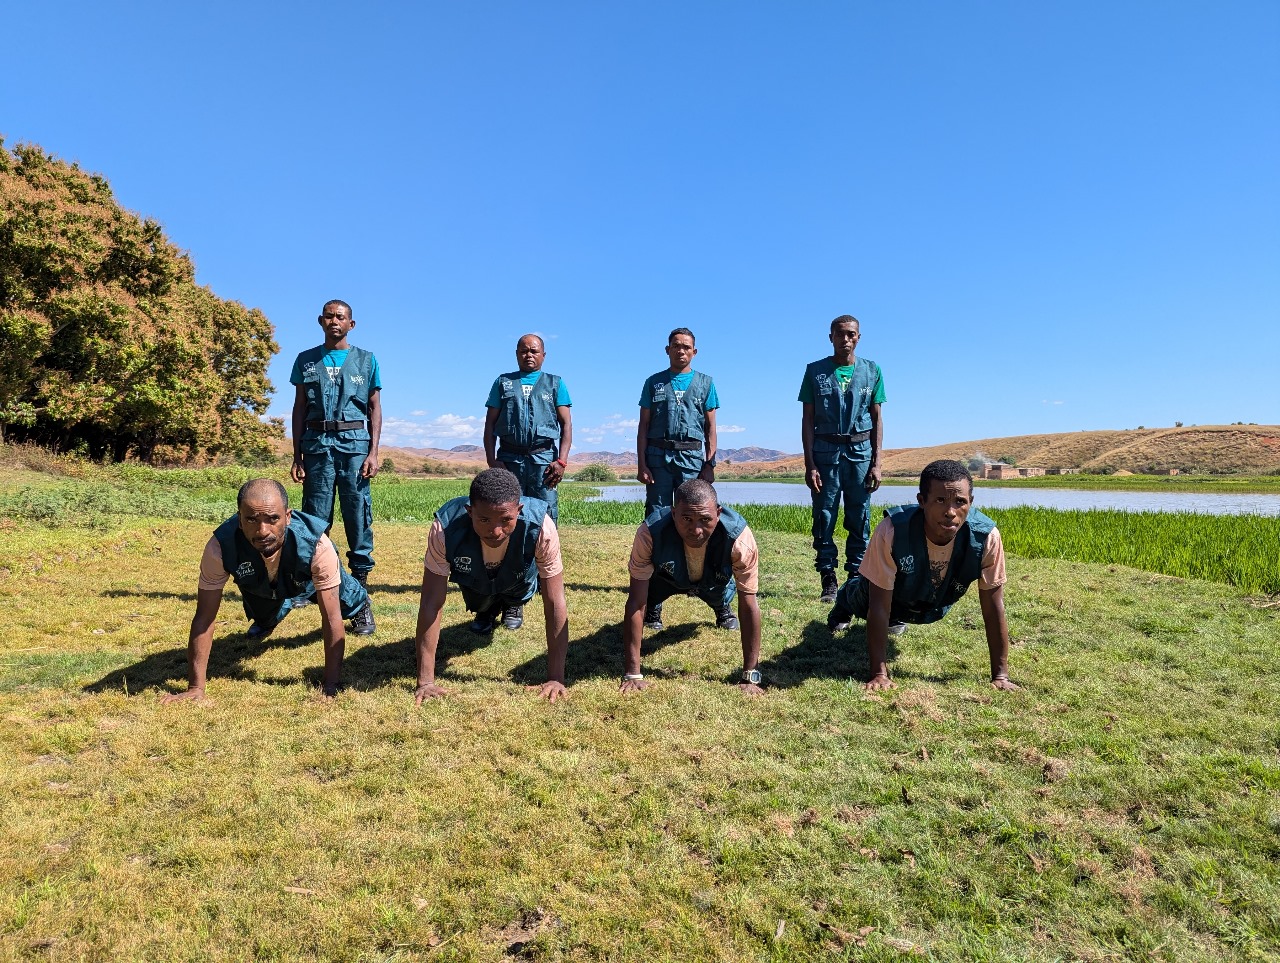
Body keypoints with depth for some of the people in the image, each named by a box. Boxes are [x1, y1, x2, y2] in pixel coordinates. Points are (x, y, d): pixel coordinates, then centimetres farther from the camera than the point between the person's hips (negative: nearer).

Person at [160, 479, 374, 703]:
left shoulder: (316, 544, -48)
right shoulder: (220, 547, -44)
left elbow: (331, 619, -42)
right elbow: (204, 618, -35)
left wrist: (331, 688, -43)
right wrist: (196, 688, -36)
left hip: (310, 581, -1)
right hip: (261, 589, 1)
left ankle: (360, 606, 63)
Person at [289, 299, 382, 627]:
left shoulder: (366, 360, 9)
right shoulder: (306, 360, 13)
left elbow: (375, 408, 7)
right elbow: (300, 408, 13)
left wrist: (373, 453, -3)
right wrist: (297, 455, 7)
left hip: (355, 442, -1)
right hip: (317, 442, 1)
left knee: (358, 514, -2)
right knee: (315, 516, 2)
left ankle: (361, 579, 4)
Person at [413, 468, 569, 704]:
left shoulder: (541, 528, -44)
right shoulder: (445, 528, -43)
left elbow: (555, 605, -38)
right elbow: (431, 604, -38)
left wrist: (556, 678, -38)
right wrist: (425, 681, -38)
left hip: (517, 577, 2)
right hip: (475, 581, -1)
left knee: (520, 593, -14)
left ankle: (512, 605, 20)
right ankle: (488, 609, 25)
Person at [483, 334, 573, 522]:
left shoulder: (555, 383, 14)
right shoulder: (503, 382, 17)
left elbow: (566, 424, 6)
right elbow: (490, 423, 12)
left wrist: (561, 461, -8)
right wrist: (492, 461, -1)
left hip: (543, 458, -1)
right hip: (509, 459, 1)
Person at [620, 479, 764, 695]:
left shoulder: (739, 538, -42)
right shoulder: (650, 533, -43)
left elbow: (748, 604, -34)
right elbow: (635, 602, -38)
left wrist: (751, 677, -33)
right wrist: (632, 674, -38)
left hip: (713, 582, 2)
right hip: (668, 578, -2)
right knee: (646, 602, -13)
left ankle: (721, 608, 29)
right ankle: (653, 610, 26)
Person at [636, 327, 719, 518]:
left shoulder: (705, 383, 12)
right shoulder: (654, 382, 12)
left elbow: (710, 427, 9)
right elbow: (643, 426, 9)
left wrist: (710, 464, -1)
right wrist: (641, 464, -1)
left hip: (693, 457, 0)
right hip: (658, 455, 0)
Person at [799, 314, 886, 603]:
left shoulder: (872, 371, 8)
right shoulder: (815, 371, 4)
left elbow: (877, 419, 8)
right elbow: (808, 419, 2)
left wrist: (876, 463, 0)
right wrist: (809, 464, -5)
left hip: (861, 451, 1)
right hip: (826, 451, -1)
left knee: (860, 521, 3)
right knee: (824, 519, 0)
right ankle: (828, 582, 7)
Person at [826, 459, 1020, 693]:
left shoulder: (987, 537, -37)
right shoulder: (892, 531, -44)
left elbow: (993, 608, -26)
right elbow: (879, 606, -37)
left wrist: (1000, 676, -25)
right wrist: (880, 674, -36)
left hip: (937, 606, 3)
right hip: (892, 596, -2)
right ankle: (844, 599, 45)